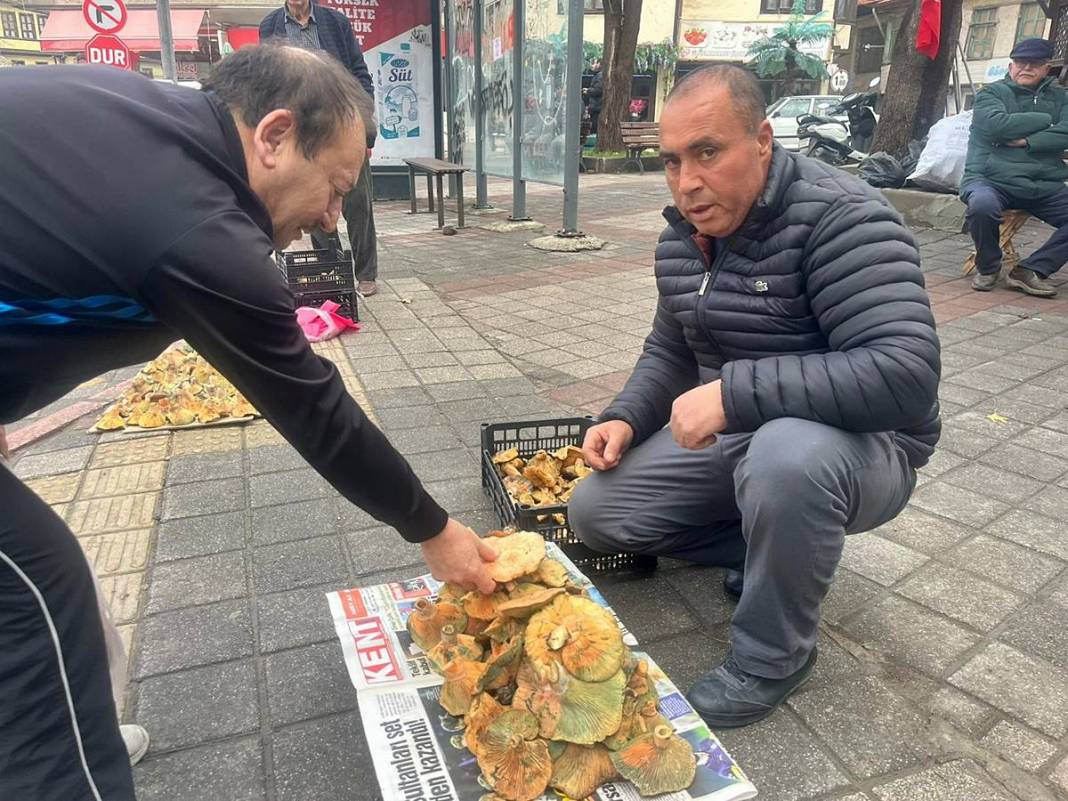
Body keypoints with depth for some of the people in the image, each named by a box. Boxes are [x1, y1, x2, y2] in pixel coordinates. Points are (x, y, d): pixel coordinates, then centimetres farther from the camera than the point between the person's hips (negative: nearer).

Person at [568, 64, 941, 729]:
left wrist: (732, 392, -35)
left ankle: (775, 658, -12)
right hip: (730, 436, 7)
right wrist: (625, 419, -6)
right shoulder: (685, 235, 1)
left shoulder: (842, 218, -23)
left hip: (858, 444, -6)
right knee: (595, 512, 0)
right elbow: (670, 350, 13)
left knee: (786, 455, -41)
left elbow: (906, 375, -34)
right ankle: (771, 548, 13)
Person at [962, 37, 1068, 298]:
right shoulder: (992, 93, 8)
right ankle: (987, 266, -10)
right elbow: (997, 124, -13)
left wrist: (1027, 142, -13)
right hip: (991, 179, -4)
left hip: (1045, 185, 4)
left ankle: (1031, 270, -7)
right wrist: (1047, 120, -4)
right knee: (983, 204, -37)